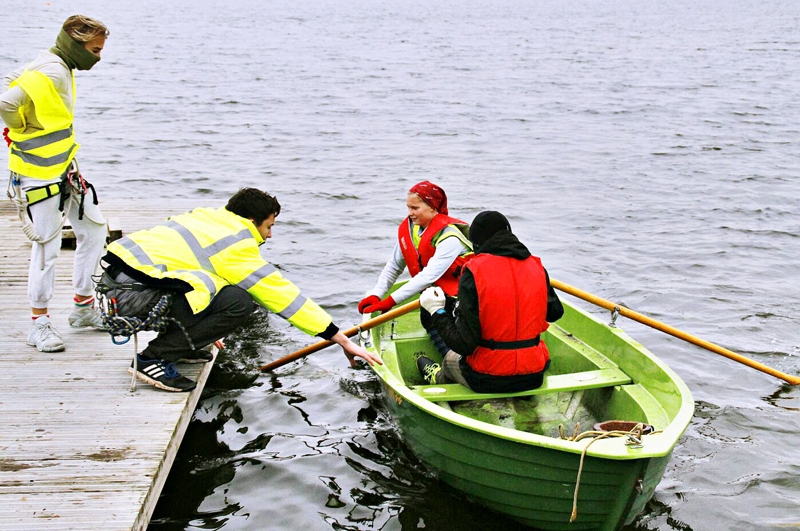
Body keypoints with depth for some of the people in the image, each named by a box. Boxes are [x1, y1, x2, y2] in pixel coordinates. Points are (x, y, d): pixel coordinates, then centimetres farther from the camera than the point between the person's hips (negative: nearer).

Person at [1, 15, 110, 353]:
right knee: (47, 247, -3)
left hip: (64, 169, 10)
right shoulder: (50, 73, -20)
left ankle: (83, 308, 24)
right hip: (40, 174, -10)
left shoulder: (60, 69, 11)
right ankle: (39, 324, 11)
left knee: (94, 230, 13)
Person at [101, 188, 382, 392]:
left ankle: (176, 343, 18)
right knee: (239, 302, -15)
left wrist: (206, 329, 43)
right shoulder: (238, 248, -6)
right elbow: (283, 295, -5)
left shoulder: (206, 216, 19)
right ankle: (153, 359, -9)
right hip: (130, 295, -10)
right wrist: (343, 340, 0)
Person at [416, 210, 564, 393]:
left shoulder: (474, 272, -15)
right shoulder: (536, 267, -2)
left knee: (450, 358, 28)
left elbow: (464, 344, -19)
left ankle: (437, 378, 61)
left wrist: (437, 311, -6)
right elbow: (555, 313, 14)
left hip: (487, 380, -4)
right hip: (534, 377, 4)